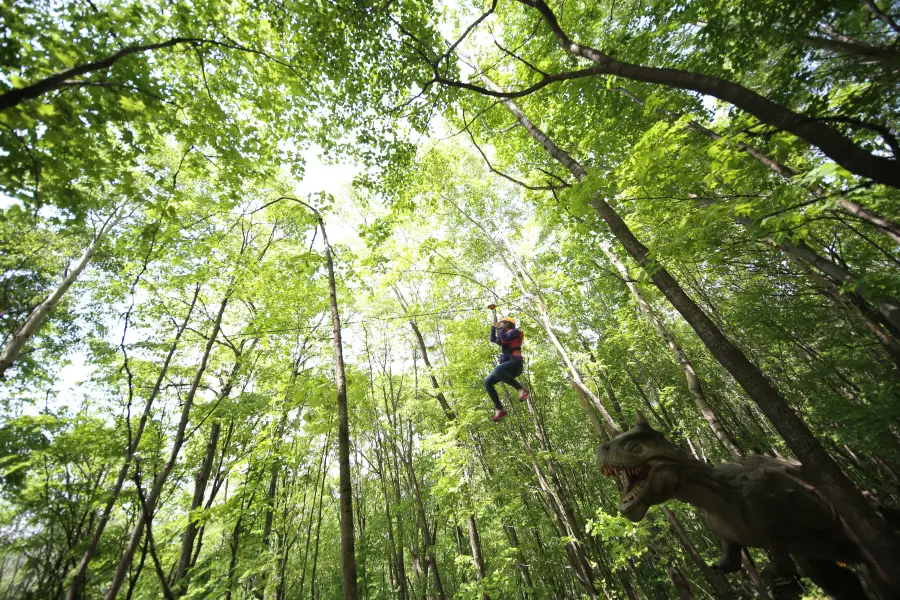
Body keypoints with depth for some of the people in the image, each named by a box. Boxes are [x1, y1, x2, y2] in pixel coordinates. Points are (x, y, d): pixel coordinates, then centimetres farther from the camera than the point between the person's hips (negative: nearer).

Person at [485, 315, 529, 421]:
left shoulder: (514, 331, 4)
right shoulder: (505, 338, 30)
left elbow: (504, 338, -13)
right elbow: (493, 339, 42)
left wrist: (500, 328, 3)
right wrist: (493, 327, 38)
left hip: (515, 363, -9)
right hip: (508, 367, 9)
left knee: (497, 370, -38)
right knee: (487, 382, -5)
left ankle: (521, 389, -29)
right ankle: (499, 409, -10)